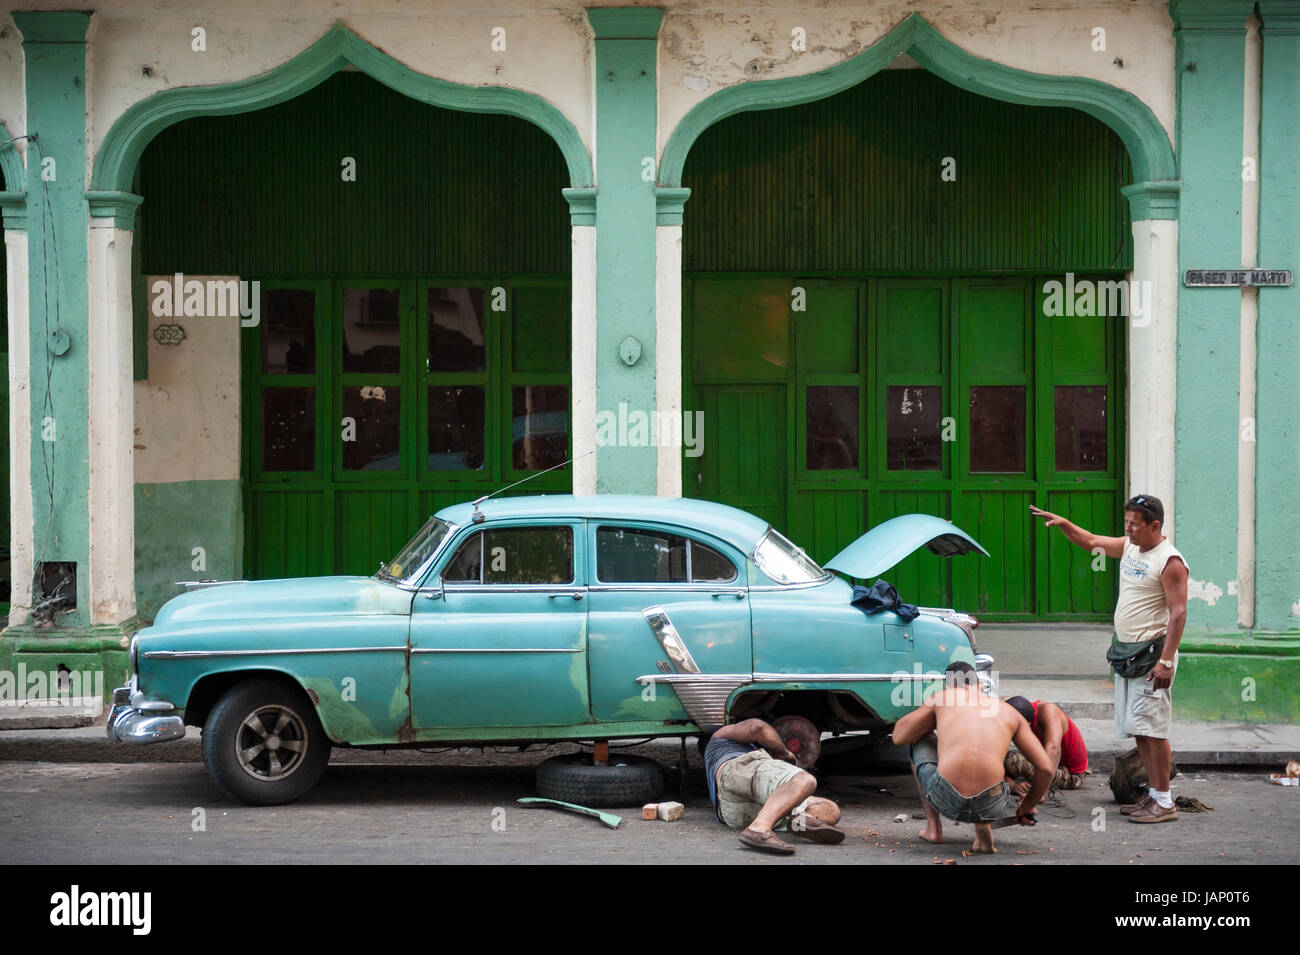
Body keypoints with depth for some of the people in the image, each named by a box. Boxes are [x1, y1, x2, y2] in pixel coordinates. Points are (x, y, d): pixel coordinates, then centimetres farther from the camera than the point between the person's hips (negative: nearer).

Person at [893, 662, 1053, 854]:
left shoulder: (942, 698, 17)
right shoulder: (1010, 712, 22)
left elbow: (898, 737, 27)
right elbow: (1045, 768, 18)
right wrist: (1027, 808, 34)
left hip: (947, 799, -1)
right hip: (990, 804, 1)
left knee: (919, 743, 33)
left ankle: (933, 826, 26)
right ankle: (983, 826, 13)